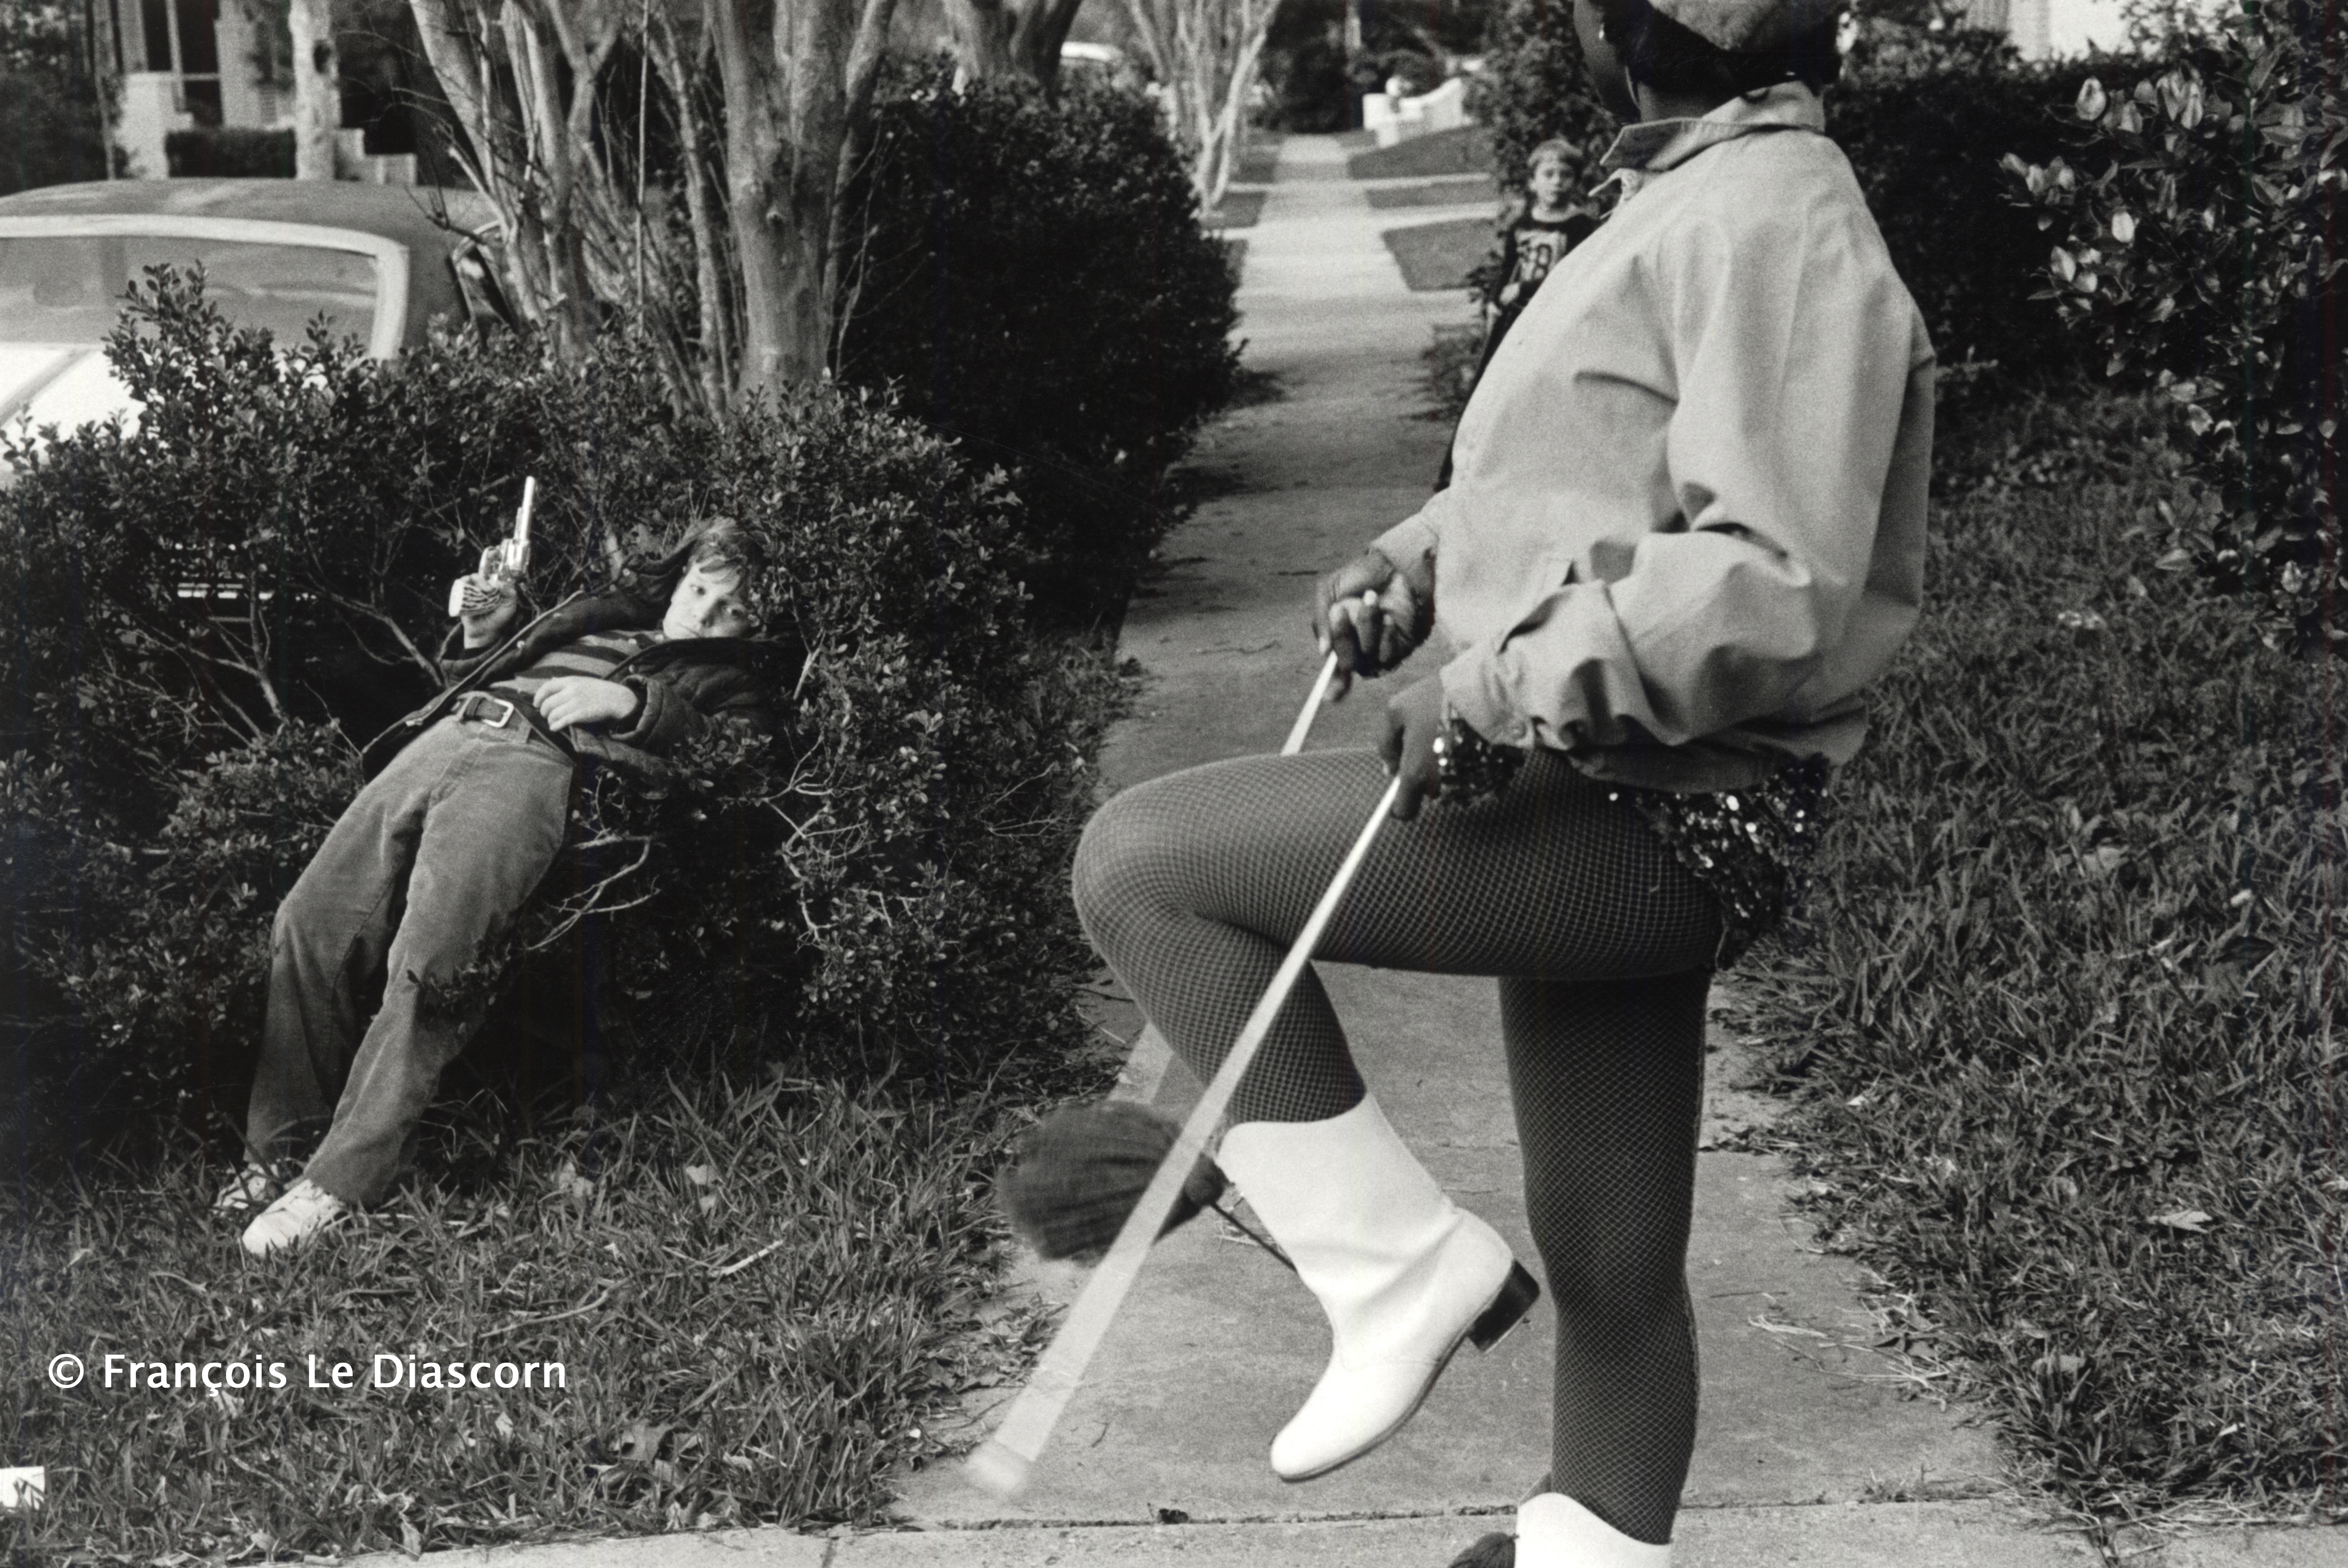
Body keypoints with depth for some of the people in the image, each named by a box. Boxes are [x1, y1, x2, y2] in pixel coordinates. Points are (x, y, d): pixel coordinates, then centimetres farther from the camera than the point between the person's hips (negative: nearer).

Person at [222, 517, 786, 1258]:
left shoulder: (732, 677, 22)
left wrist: (632, 701, -10)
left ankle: (340, 1184, -20)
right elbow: (469, 675, 39)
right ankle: (278, 1149, 1)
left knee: (426, 967, -25)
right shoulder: (603, 615, 37)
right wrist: (481, 635, 19)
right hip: (445, 733, 6)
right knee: (308, 926, -9)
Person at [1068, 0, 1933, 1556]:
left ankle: (1399, 1262, -4)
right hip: (1613, 811, 10)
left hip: (1656, 821, -10)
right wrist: (1415, 563, 13)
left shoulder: (1776, 222, -15)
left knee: (1144, 864, -13)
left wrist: (1505, 689, -22)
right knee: (1611, 1269, 18)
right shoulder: (1686, 200, 15)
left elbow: (1775, 586, -24)